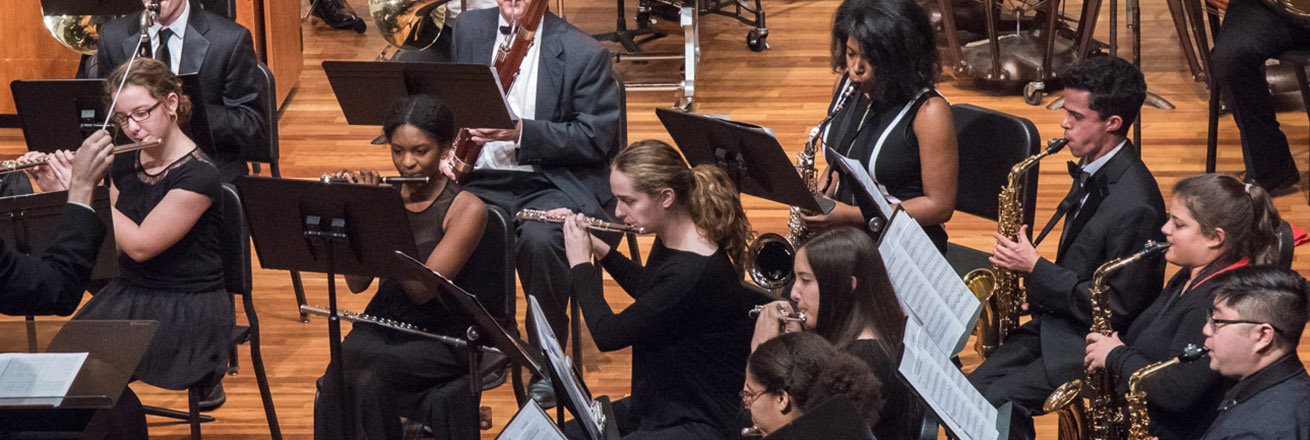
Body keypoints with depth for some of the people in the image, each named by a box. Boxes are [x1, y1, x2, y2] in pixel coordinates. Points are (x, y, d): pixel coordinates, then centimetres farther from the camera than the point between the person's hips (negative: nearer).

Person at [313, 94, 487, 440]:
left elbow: (422, 289, -20)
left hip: (439, 336, -4)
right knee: (335, 381, -27)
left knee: (370, 379, -30)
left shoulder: (466, 209, -9)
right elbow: (357, 282, -2)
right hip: (382, 321, 4)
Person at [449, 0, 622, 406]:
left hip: (554, 182, -4)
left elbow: (596, 138, -11)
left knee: (537, 239, -36)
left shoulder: (584, 54, -7)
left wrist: (521, 132, -22)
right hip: (484, 179, 4)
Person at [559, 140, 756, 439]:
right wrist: (600, 249, 11)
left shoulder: (695, 272, -28)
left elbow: (608, 335, -23)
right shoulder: (670, 244, 1)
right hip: (654, 408, 10)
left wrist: (581, 265, -9)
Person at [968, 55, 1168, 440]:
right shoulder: (1092, 170, 6)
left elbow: (1117, 308, -22)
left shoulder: (1134, 205, -25)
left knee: (997, 401, -22)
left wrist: (1036, 268, -18)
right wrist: (1026, 261, 2)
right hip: (1059, 323, 9)